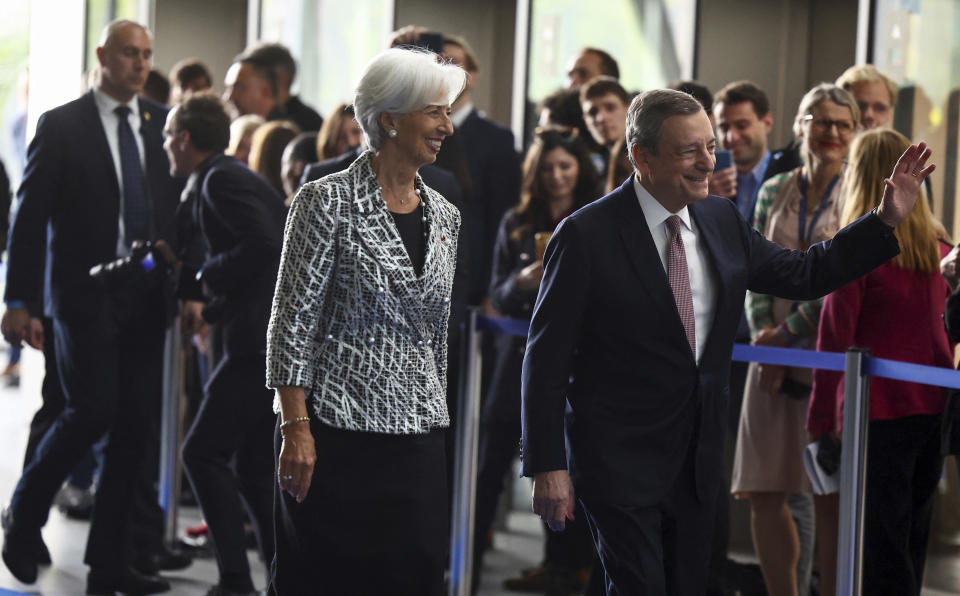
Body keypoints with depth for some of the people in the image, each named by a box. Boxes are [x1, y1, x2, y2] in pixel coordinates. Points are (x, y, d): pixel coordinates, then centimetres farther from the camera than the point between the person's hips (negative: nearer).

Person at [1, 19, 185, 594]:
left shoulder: (162, 123, 10)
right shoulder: (62, 126, -2)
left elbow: (184, 202, 11)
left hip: (146, 301, 4)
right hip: (85, 295, -4)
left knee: (138, 426, 3)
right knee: (93, 410, -14)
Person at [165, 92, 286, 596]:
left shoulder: (221, 179, -10)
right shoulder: (220, 179, 20)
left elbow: (265, 246, -23)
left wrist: (204, 276, -10)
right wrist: (204, 302, 17)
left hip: (262, 339, -10)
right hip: (273, 336, 10)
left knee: (204, 452, -7)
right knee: (254, 466, 12)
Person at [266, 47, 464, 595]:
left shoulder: (445, 216, 11)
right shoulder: (329, 201, -7)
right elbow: (293, 322, -9)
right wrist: (295, 428, -14)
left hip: (419, 440, 6)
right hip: (337, 431, -6)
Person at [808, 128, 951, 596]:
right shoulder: (938, 246, 6)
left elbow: (835, 337, -10)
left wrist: (819, 418, -6)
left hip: (878, 411, -6)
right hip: (934, 407, 6)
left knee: (880, 544, -2)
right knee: (913, 536, 15)